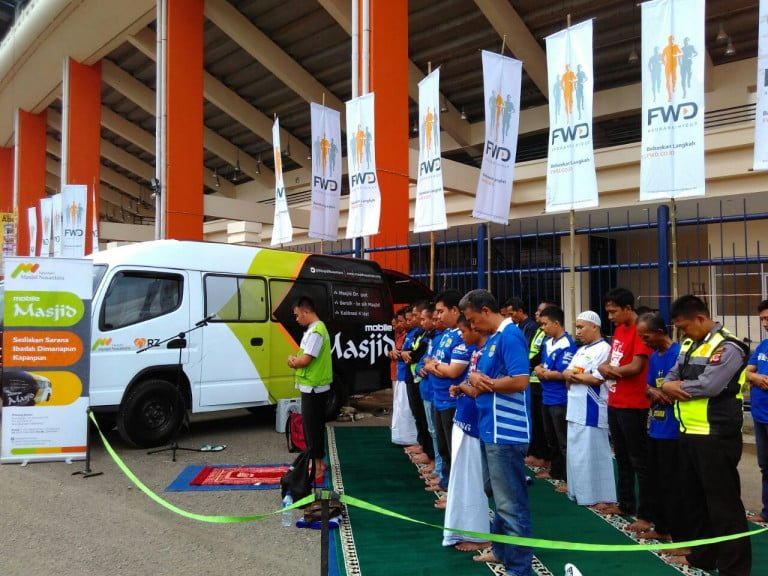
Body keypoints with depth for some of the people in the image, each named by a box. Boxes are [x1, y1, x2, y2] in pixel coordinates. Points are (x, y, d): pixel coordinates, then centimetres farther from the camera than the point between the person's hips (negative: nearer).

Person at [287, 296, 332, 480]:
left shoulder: (315, 332, -20)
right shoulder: (313, 329, 14)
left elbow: (305, 360, -23)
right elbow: (304, 354, 18)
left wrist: (293, 361, -2)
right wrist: (294, 358, -3)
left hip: (313, 388, -10)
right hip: (313, 386, 10)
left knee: (312, 426, -3)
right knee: (314, 425, 16)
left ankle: (317, 466, 5)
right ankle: (318, 462, 25)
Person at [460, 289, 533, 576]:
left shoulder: (510, 336, -17)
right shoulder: (492, 338, 14)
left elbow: (519, 381, -25)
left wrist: (484, 382, -13)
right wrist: (475, 380, -6)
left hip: (505, 432, -11)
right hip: (490, 429, 11)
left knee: (511, 503, -1)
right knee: (499, 496, 22)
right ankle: (501, 551, 37)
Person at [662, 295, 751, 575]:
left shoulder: (727, 347, -14)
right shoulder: (689, 345, 14)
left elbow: (707, 386, -23)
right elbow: (672, 377, 12)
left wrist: (675, 387, -8)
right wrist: (670, 386, -11)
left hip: (715, 437, -9)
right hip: (689, 434, 9)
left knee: (723, 503, 0)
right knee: (694, 498, 18)